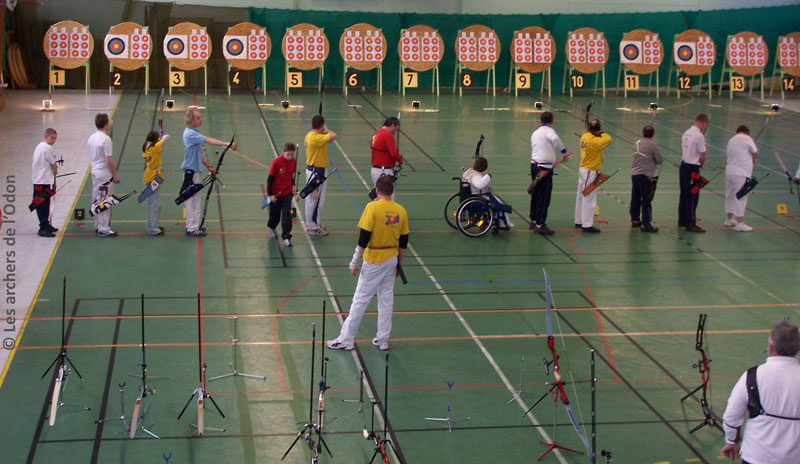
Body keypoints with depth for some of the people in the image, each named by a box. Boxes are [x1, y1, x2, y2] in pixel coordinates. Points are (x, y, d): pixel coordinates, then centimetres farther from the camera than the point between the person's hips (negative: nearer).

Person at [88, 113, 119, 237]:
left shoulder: (92, 137, 7)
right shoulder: (105, 139, -19)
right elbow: (109, 160, -19)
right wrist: (115, 175, -11)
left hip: (94, 171, 9)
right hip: (104, 174, -9)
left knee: (96, 200, 15)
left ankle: (98, 226, 24)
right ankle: (104, 229, -2)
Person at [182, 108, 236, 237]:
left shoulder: (193, 132, 12)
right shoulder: (190, 133, -20)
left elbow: (200, 153, 18)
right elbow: (209, 140, -31)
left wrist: (208, 166, 15)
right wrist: (226, 144, -37)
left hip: (194, 170, 10)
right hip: (190, 172, -10)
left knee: (195, 199, 16)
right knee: (192, 199, -3)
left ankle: (193, 225, 26)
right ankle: (191, 228, 3)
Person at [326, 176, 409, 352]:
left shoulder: (373, 207, -15)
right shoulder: (401, 211, 1)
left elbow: (364, 238, -17)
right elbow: (403, 242, 7)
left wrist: (354, 262, -10)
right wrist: (398, 264, 19)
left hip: (374, 261, -5)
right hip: (392, 259, 5)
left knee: (360, 299, 1)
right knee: (386, 299, 13)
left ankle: (346, 339, 8)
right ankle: (382, 340, 20)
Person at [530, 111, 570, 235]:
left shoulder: (534, 133, 15)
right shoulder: (548, 131, -9)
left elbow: (533, 150, 15)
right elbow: (555, 139, -31)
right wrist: (564, 151, -24)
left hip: (534, 165, 8)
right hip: (545, 168, -8)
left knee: (535, 194, 18)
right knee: (544, 197, -4)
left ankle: (533, 221, 28)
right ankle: (539, 225, -4)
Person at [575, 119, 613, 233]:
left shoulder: (585, 136, 2)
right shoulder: (593, 140, -24)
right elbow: (608, 139, -27)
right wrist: (602, 133, -10)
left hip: (583, 169, 9)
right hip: (590, 172, -9)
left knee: (581, 196, 17)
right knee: (589, 199, -4)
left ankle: (579, 221, 27)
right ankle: (587, 225, -1)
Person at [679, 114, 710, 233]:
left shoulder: (686, 133, 8)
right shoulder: (699, 136, -18)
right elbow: (703, 155, -16)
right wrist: (702, 164, 5)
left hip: (683, 165, 9)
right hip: (693, 168, -8)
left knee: (684, 195, 17)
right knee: (693, 196, -3)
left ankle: (682, 221, 25)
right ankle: (690, 224, 0)